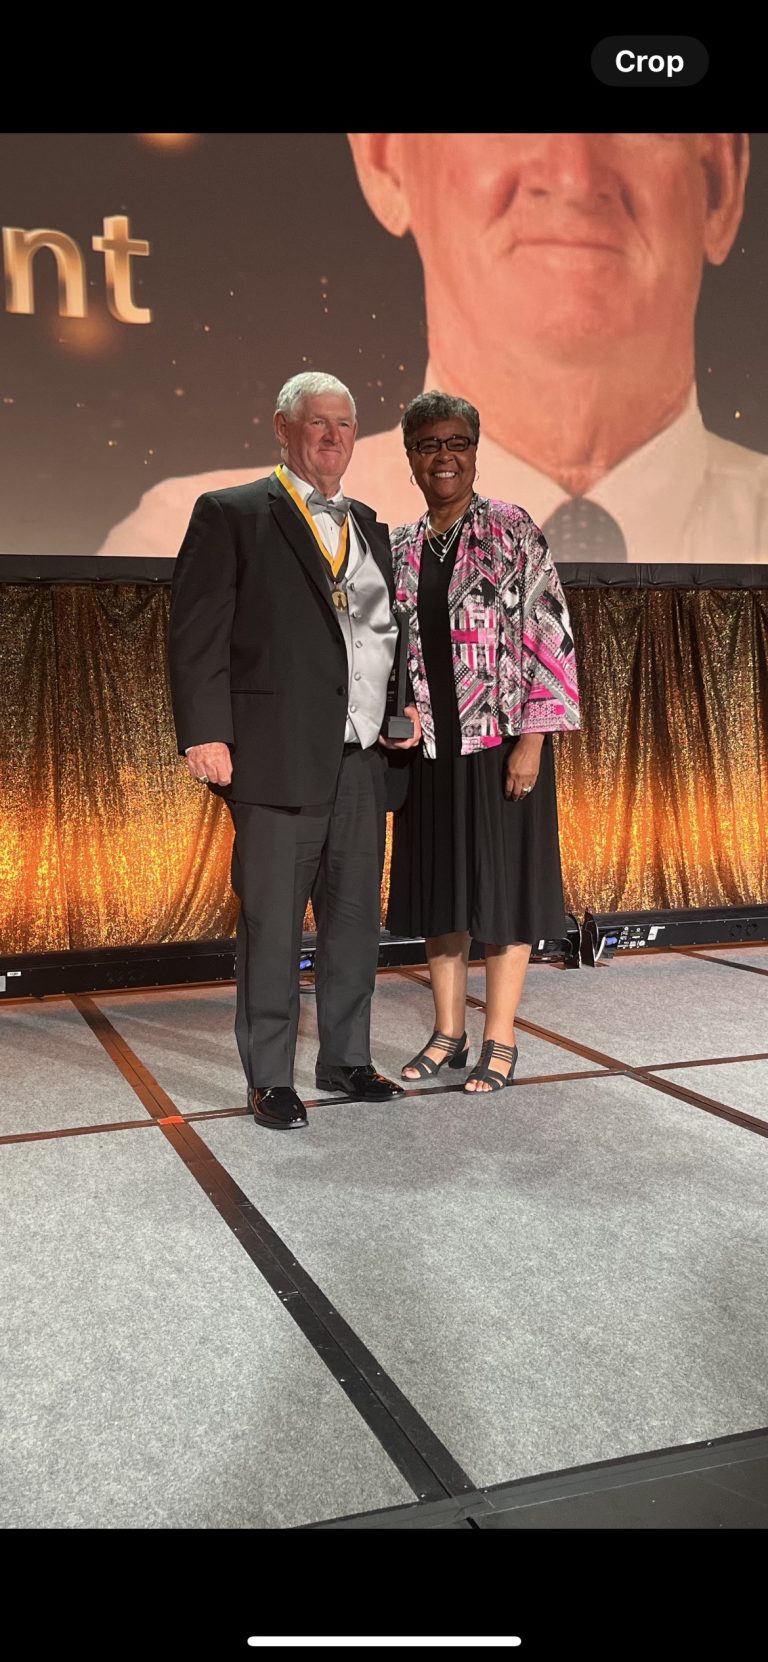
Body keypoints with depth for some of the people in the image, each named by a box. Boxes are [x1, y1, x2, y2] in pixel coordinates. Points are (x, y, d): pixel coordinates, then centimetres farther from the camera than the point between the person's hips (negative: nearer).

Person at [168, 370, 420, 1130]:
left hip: (362, 756, 6)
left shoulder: (368, 525, 19)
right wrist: (204, 734, -14)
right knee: (272, 921, 0)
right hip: (279, 756, -6)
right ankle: (268, 1077, 12)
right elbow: (197, 633, -7)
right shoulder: (232, 514, 0)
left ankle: (346, 1059, 24)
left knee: (356, 916, 11)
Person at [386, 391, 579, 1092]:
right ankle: (448, 1033, 22)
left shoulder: (513, 531, -3)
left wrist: (533, 738, -14)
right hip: (430, 745, 5)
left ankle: (501, 1040, 12)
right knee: (439, 886, 10)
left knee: (501, 883, 2)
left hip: (500, 740, -4)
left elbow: (549, 635, -8)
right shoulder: (400, 548, 10)